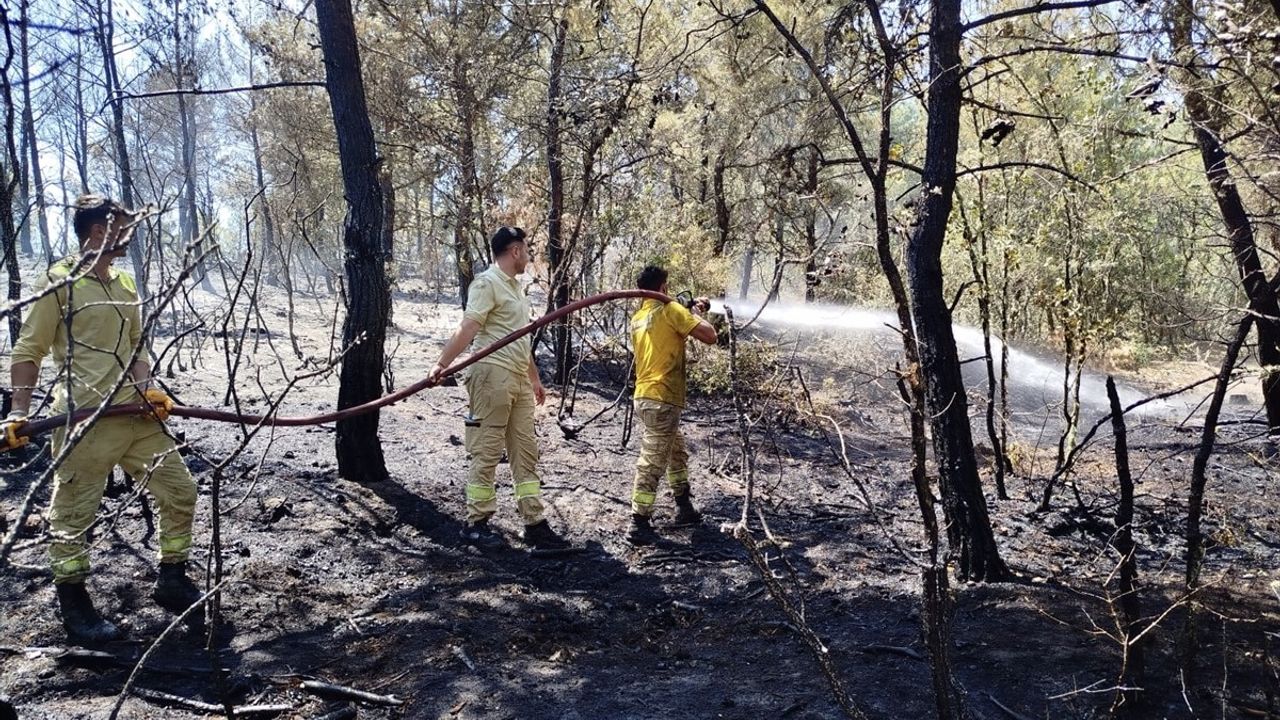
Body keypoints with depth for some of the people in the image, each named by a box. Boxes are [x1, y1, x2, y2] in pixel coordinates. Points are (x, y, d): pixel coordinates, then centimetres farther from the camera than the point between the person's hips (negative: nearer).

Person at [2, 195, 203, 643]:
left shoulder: (125, 285, 14)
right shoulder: (61, 283, -6)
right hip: (85, 421, -7)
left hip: (137, 415, 7)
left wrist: (148, 389, 4)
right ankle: (74, 606, 20)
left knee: (179, 492, 9)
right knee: (72, 514, 4)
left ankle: (172, 583, 23)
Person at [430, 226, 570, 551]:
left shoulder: (515, 286, 19)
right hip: (492, 376, -9)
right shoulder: (487, 283, -9)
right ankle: (475, 524, 9)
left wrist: (534, 378, 28)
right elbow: (468, 329, -20)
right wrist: (442, 363, -31)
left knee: (525, 452, 8)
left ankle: (535, 525, 12)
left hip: (518, 380, 9)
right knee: (486, 452, -2)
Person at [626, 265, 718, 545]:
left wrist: (691, 312, 23)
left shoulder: (637, 318, 13)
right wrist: (696, 314, 5)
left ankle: (685, 509, 31)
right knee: (652, 463, -5)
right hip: (662, 400, -9)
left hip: (644, 397, 9)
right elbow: (710, 336, -13)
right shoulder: (671, 310, -10)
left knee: (677, 454, 23)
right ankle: (639, 525, -2)